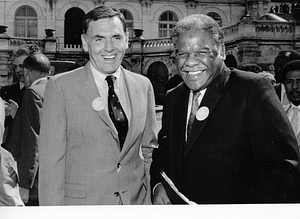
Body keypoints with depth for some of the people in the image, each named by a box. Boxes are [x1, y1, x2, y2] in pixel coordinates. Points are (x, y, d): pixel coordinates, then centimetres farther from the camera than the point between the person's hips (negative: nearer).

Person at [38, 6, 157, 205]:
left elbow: (148, 148, 10)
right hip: (82, 203, -3)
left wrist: (146, 198, 2)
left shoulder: (143, 86, 2)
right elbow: (51, 159, -9)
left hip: (137, 202, 3)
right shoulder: (60, 86, -9)